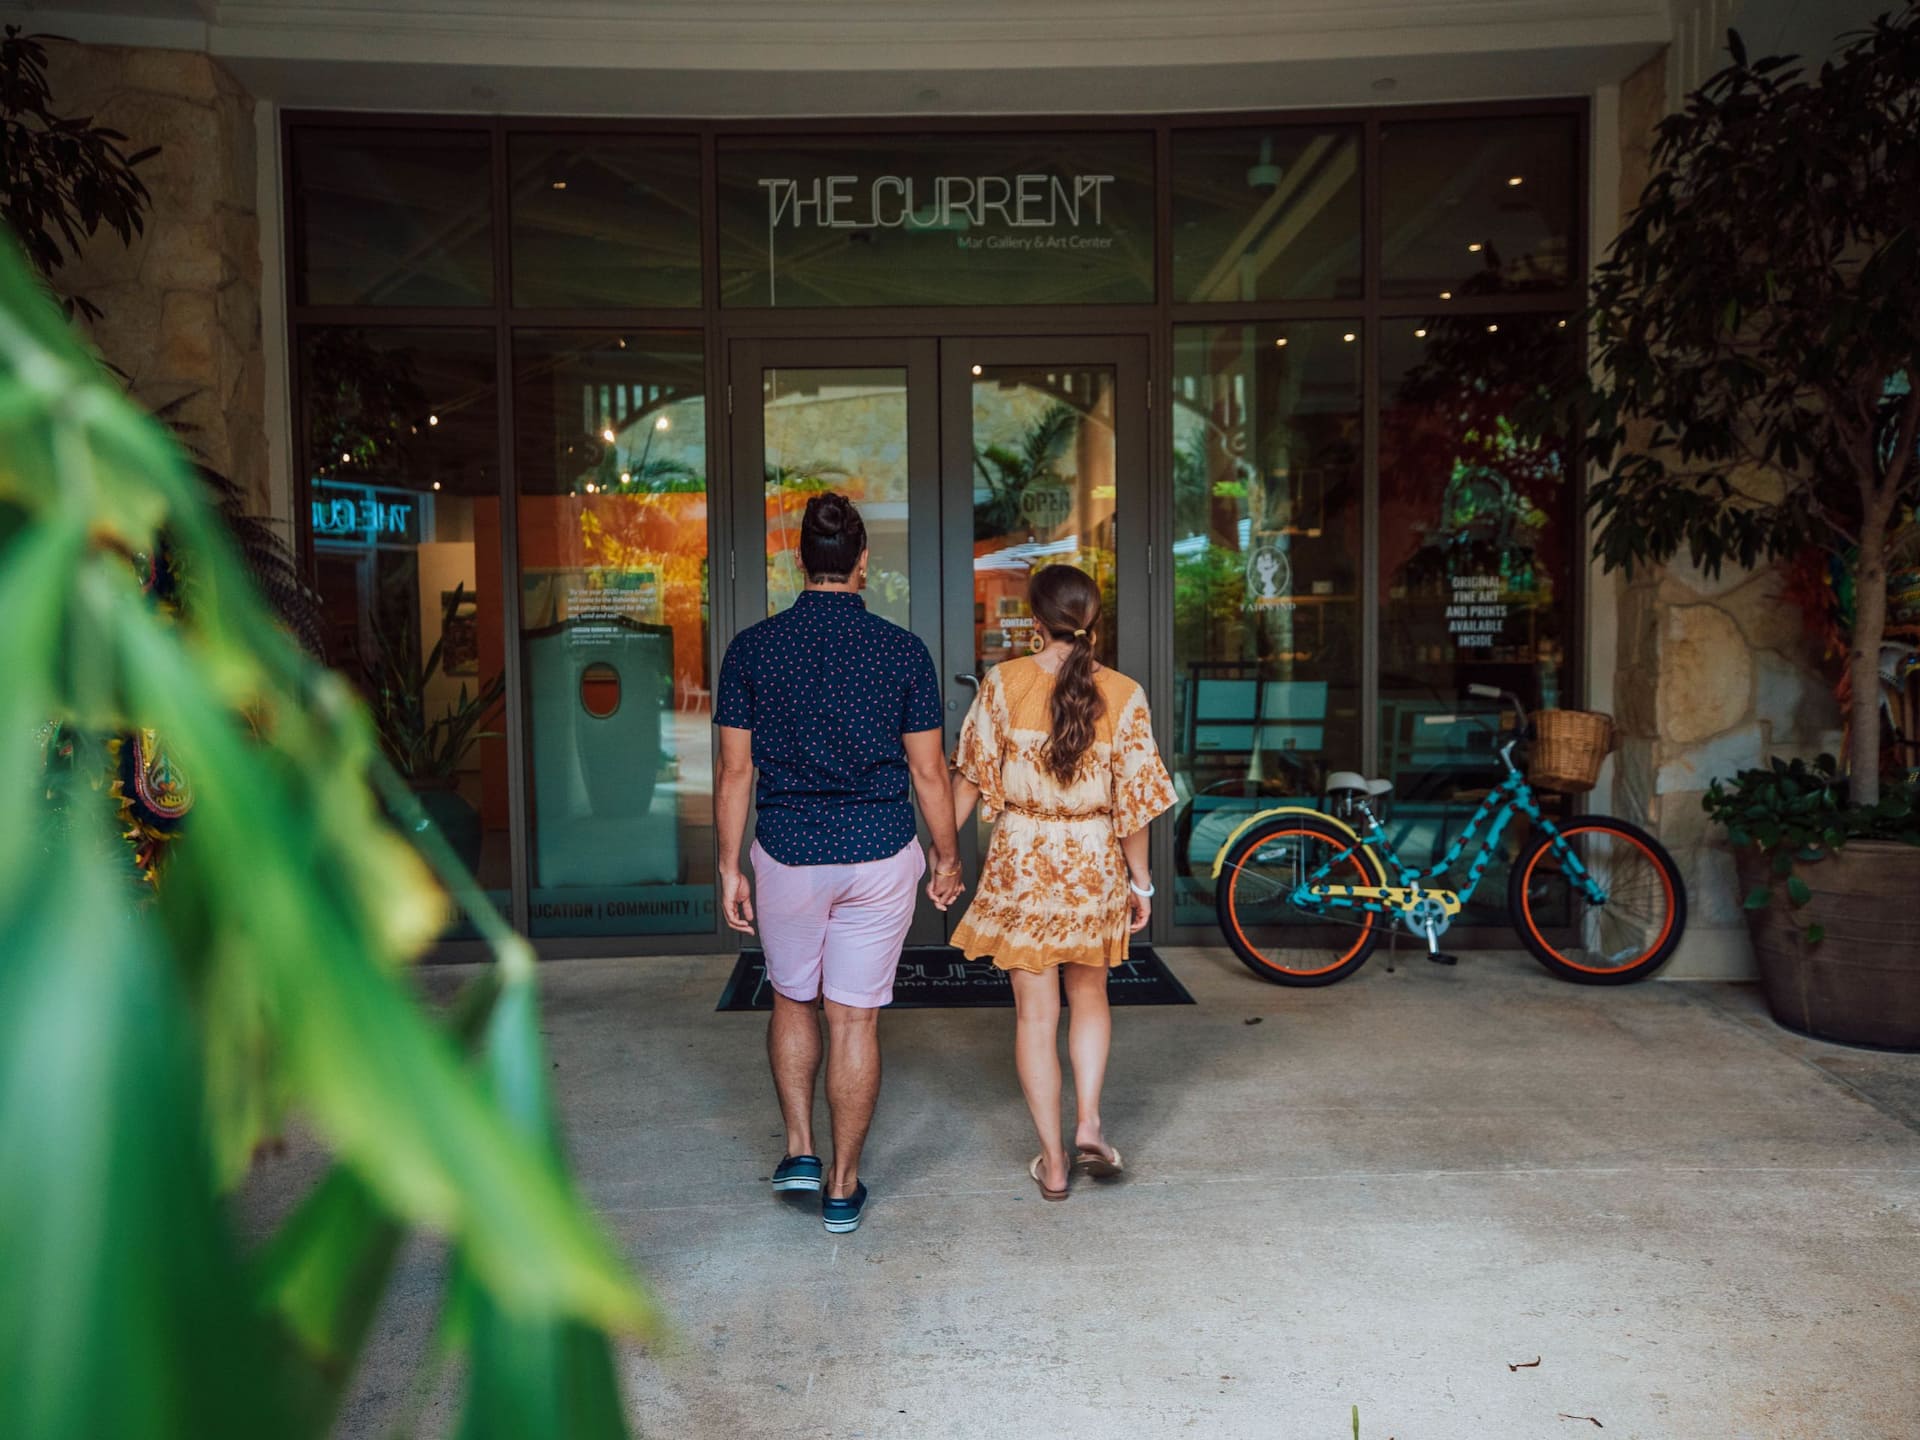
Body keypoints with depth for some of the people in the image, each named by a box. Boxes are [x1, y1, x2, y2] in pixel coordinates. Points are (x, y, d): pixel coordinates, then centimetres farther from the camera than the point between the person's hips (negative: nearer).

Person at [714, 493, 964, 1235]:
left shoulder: (751, 648, -4)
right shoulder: (903, 651, -5)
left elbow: (736, 770, -2)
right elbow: (928, 771, -2)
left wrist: (729, 869, 6)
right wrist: (947, 857, 11)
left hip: (787, 853, 0)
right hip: (879, 855, 0)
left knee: (792, 1001, 22)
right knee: (855, 1019, 7)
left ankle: (799, 1150, 21)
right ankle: (843, 1186, 17)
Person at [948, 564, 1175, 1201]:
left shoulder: (1004, 682, -8)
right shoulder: (1123, 695, -8)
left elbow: (971, 777, -5)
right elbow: (1132, 801, -6)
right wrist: (1141, 881, 6)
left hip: (1021, 862, -1)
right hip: (1095, 863, 1)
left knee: (1035, 1013, 9)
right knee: (1089, 994, 24)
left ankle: (1053, 1162, 16)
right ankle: (1088, 1127, 13)